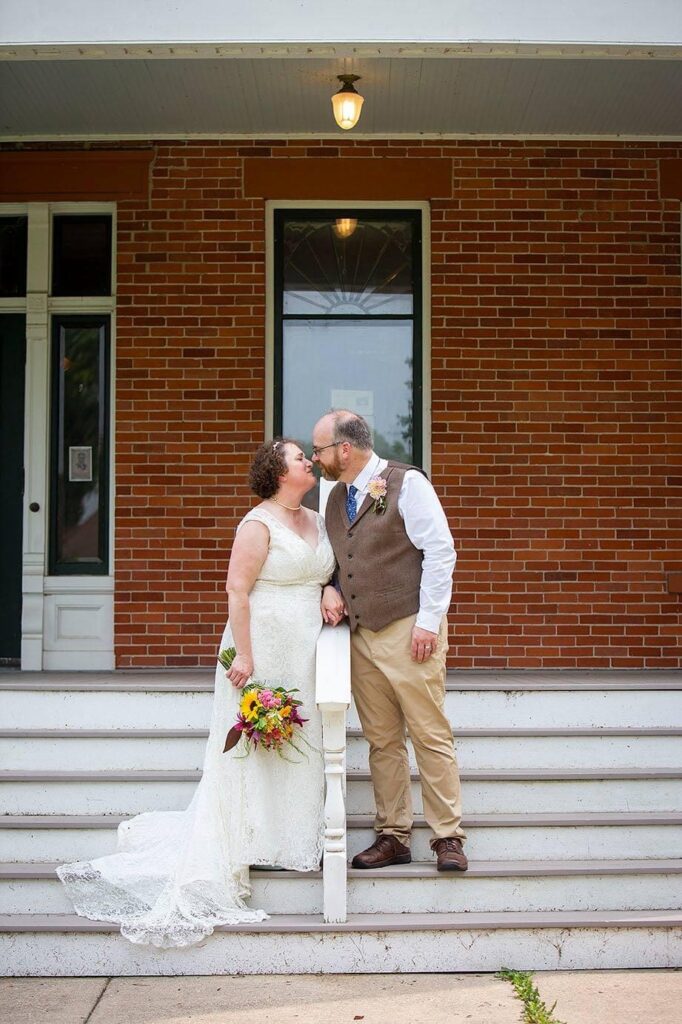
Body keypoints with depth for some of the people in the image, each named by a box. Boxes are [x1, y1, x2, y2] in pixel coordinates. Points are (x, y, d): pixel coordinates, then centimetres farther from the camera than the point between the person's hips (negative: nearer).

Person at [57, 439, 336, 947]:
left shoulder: (317, 520, 12)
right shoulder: (258, 524, -12)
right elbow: (237, 590, -17)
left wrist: (330, 591, 3)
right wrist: (243, 656, -21)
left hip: (304, 651, 8)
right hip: (263, 648, -8)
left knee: (298, 744, 11)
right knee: (253, 745, -1)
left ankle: (293, 838, 22)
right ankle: (244, 843, 10)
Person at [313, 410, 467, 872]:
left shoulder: (406, 483, -6)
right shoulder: (336, 498, 15)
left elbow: (440, 551, -10)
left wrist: (428, 621, -14)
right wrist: (330, 588, 3)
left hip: (409, 631, -6)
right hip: (361, 635, 7)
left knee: (431, 736, -3)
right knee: (383, 742, 8)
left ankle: (448, 837, 5)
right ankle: (393, 836, 16)